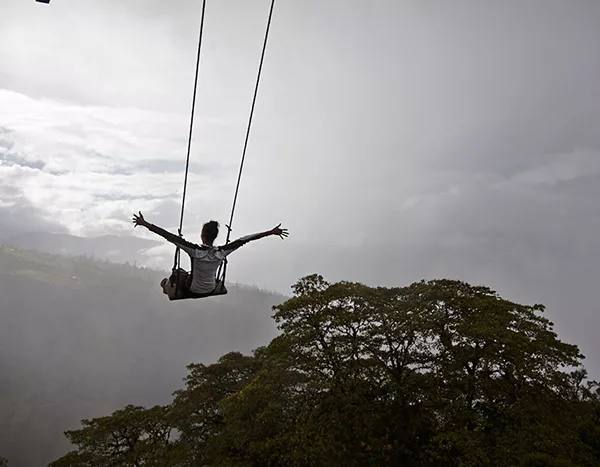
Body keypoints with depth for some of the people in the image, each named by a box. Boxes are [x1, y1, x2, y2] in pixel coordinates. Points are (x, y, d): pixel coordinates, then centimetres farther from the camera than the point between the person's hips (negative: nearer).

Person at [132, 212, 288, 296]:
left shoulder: (195, 251, -33)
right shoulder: (222, 253, -24)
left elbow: (171, 237, -38)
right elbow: (243, 240, -22)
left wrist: (146, 224, -39)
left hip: (192, 289, -3)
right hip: (211, 289, 4)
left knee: (165, 282, 26)